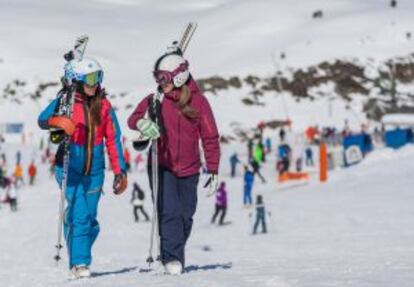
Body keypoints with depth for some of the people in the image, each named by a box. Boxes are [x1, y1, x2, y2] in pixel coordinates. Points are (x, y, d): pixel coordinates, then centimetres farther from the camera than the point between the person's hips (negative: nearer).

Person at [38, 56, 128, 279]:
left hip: (94, 170, 4)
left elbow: (112, 139, 8)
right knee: (79, 214, -16)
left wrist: (119, 171, 5)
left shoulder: (103, 105, 4)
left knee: (90, 220, 6)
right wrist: (57, 121, -41)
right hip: (69, 168, -4)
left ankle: (80, 256, 26)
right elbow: (43, 120, -18)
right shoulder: (65, 101, -5)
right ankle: (78, 263, -8)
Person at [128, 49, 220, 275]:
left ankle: (177, 256, 28)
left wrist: (213, 170, -3)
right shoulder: (156, 100, -2)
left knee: (185, 216, 9)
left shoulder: (198, 101, -5)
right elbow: (133, 118, -9)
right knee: (169, 212, -14)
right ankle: (171, 258, -9)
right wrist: (142, 123, -33)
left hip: (189, 169, 1)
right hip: (162, 166, -1)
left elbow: (210, 138, -2)